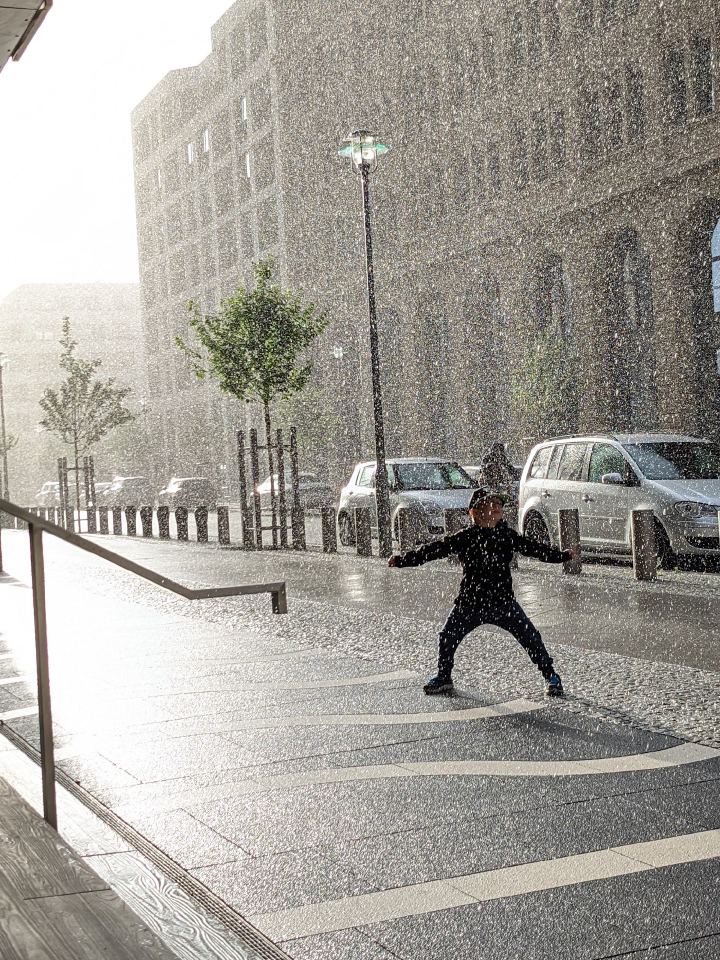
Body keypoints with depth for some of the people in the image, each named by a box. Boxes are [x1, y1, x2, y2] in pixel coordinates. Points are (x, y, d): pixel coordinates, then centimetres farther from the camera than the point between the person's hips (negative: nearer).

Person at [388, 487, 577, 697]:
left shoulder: (506, 535, 0)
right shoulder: (465, 538, -6)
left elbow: (533, 548, 11)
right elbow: (434, 549, -6)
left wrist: (563, 555, 14)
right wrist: (403, 559, -9)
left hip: (503, 601, 1)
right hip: (470, 603, 0)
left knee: (530, 637, -3)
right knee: (448, 638, 1)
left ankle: (551, 676, 14)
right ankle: (443, 678, 26)